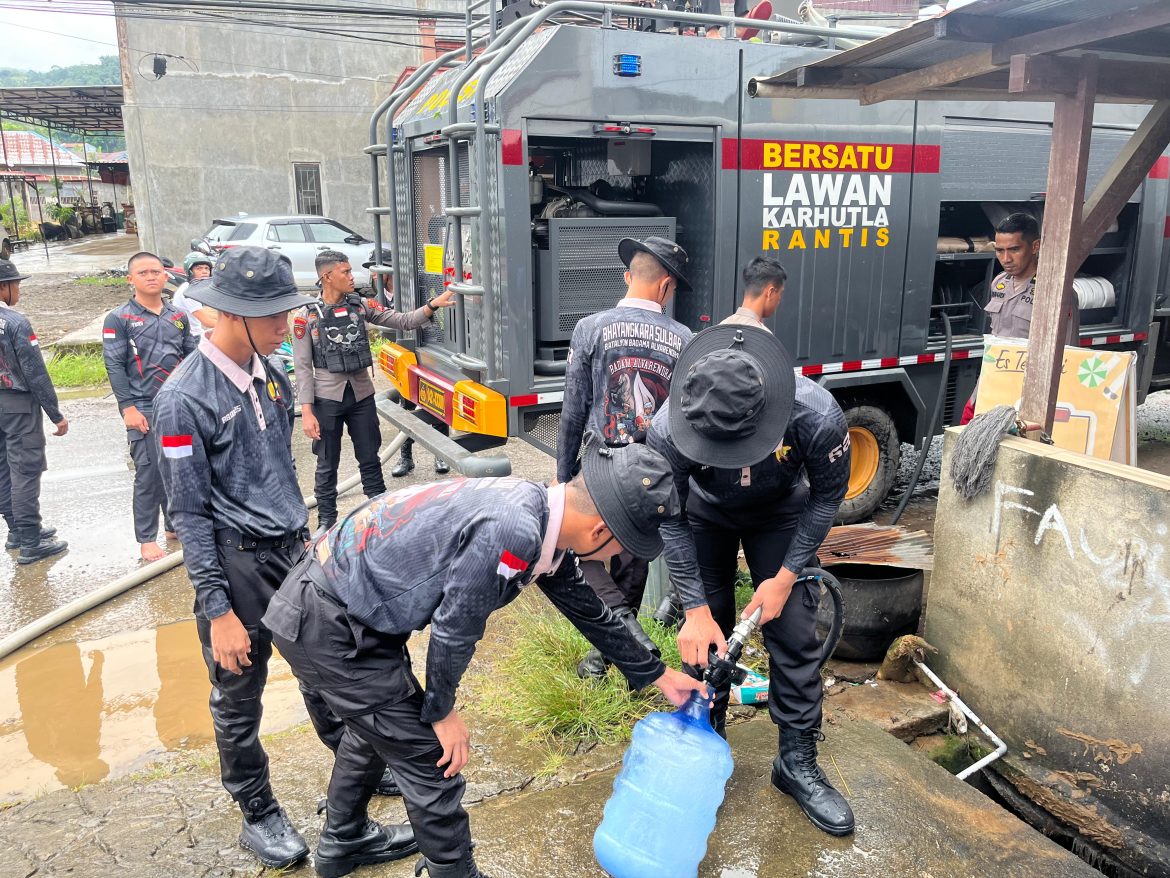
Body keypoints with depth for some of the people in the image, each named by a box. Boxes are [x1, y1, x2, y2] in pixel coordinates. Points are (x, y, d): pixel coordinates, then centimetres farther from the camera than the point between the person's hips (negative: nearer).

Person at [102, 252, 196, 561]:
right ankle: (147, 539, 7)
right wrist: (128, 407, -12)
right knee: (149, 475, -4)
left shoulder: (178, 317, 12)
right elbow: (114, 366, -6)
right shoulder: (119, 319, -1)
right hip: (145, 410, -4)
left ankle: (176, 524, 26)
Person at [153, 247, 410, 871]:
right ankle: (258, 814, 31)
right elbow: (189, 512, -15)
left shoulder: (269, 375, 3)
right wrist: (218, 610, -14)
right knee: (238, 700, 11)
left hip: (293, 549, 6)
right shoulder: (185, 397, -17)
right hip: (237, 562, -6)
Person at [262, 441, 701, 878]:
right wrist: (442, 710, -2)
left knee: (376, 724, 30)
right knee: (430, 755, 1)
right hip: (328, 627, -10)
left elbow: (586, 606, 13)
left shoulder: (541, 512, -1)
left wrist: (655, 673, 23)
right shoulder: (512, 532, -31)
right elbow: (454, 628, -20)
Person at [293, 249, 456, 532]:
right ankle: (326, 522, 24)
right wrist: (306, 411, -12)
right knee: (327, 465, 10)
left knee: (370, 459, 12)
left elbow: (402, 321, -2)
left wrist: (432, 305, -17)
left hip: (362, 395, 3)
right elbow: (303, 367, -8)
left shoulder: (362, 306, 1)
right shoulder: (307, 316, -8)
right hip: (327, 399, -3)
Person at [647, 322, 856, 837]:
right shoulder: (668, 430, -38)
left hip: (781, 513, 0)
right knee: (706, 636, 2)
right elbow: (671, 521, -21)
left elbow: (828, 494, -17)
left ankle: (797, 763, 16)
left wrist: (785, 576, -17)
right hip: (706, 514, 0)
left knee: (794, 635, -2)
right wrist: (696, 611, -21)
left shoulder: (817, 416, -39)